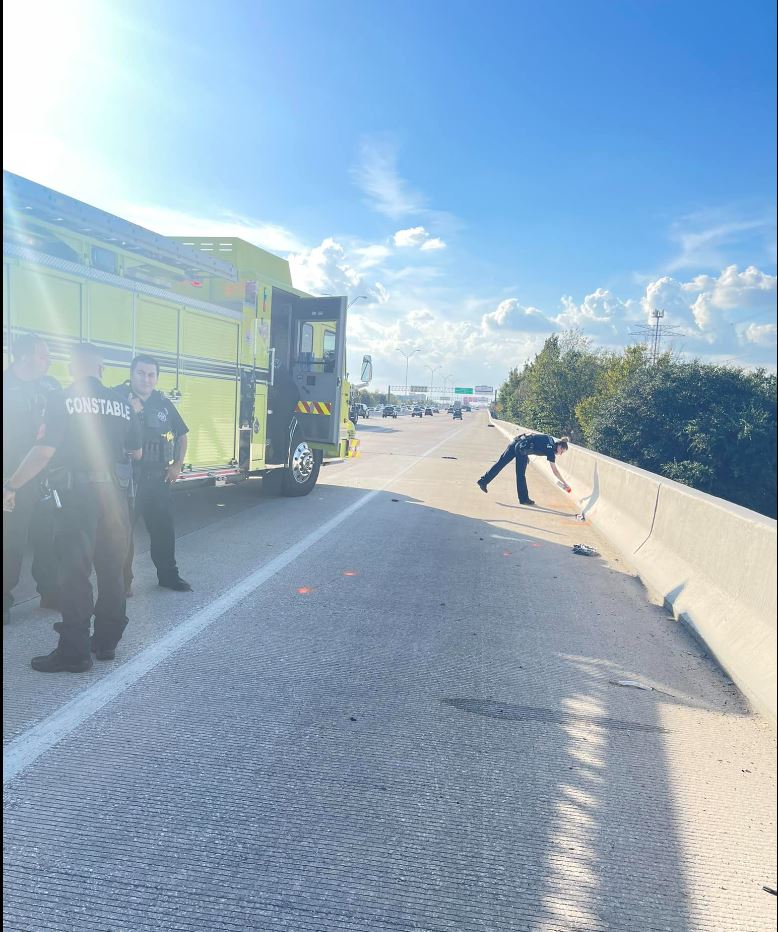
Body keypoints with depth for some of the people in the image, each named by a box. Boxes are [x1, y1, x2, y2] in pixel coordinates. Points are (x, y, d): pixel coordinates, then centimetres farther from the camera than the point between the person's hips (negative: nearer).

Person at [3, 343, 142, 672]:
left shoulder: (62, 400, -5)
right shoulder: (122, 403, 8)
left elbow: (44, 451, -12)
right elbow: (137, 453, 13)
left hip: (78, 494, -4)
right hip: (115, 493, 5)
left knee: (75, 572, 1)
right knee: (111, 569, 13)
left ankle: (74, 652, 6)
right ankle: (107, 641, 22)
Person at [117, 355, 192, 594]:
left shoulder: (164, 404, 8)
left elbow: (181, 435, 19)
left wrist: (177, 464, 8)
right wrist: (130, 413, -24)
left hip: (158, 478, 4)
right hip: (126, 477, -4)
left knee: (163, 527, 10)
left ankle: (168, 574, 22)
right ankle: (124, 580, 13)